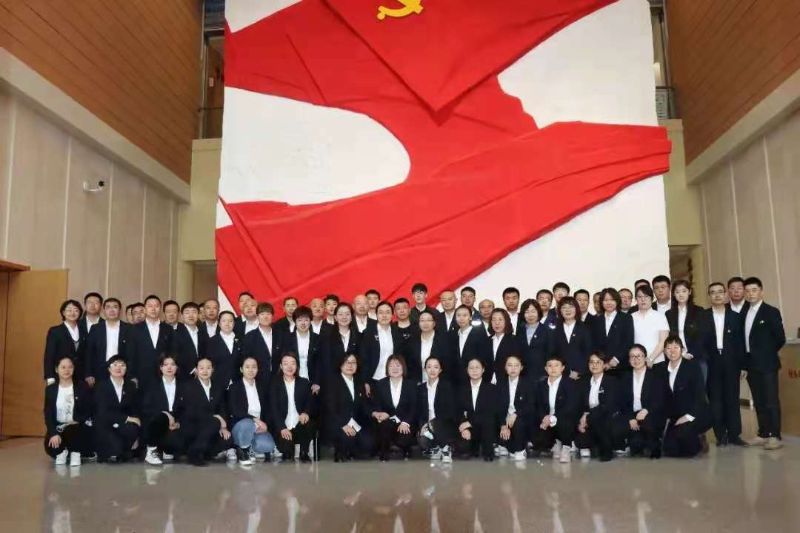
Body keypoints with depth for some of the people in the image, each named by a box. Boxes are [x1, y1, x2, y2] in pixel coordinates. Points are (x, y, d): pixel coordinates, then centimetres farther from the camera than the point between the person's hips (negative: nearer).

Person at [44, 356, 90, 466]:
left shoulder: (82, 386, 0)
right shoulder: (50, 389, 5)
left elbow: (88, 411, 0)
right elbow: (48, 414, -1)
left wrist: (76, 421, -19)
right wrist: (53, 433, -17)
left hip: (77, 427, -2)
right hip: (57, 427, 2)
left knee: (71, 430, -37)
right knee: (50, 447, -26)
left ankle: (75, 454, -4)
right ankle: (61, 452, 13)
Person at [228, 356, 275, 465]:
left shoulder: (263, 385, 11)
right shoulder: (234, 387, -1)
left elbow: (268, 409, 10)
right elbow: (235, 411, -13)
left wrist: (265, 424, -9)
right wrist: (255, 419, -23)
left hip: (259, 427, 3)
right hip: (239, 426, -3)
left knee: (268, 446, -28)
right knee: (248, 424, -39)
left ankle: (248, 448, 6)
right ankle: (242, 451, -9)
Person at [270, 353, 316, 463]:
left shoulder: (305, 383, 12)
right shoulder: (274, 384, 6)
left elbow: (311, 402, 2)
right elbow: (274, 408, -3)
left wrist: (306, 412, -23)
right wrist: (282, 428, -18)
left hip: (300, 424, 1)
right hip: (282, 427, -1)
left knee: (310, 424, -32)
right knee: (286, 447, -28)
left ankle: (304, 453, -4)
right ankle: (288, 453, 13)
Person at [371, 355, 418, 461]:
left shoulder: (411, 385, 2)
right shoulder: (380, 384, 4)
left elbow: (413, 407, -3)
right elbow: (376, 405, 1)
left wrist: (405, 422, -19)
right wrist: (377, 413, -25)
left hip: (405, 422, 0)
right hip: (387, 421, 1)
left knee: (403, 439, -27)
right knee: (384, 425, -33)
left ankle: (406, 450, 13)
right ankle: (383, 452, -6)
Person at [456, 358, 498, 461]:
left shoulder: (492, 388, -4)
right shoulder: (463, 390, 6)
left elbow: (491, 413, -14)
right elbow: (459, 412, 2)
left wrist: (470, 423, -20)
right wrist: (464, 428, -18)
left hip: (487, 427, -2)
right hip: (469, 427, 2)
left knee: (487, 421, -36)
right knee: (461, 448, -24)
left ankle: (487, 452, -13)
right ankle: (475, 447, 11)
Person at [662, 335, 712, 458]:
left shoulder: (692, 366, -9)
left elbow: (700, 393, -15)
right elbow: (666, 397, 10)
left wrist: (689, 416, -23)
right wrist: (668, 418, -2)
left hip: (697, 415, -5)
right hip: (676, 417, 5)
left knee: (683, 431, -35)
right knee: (670, 450, -11)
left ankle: (698, 443, 1)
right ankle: (693, 441, 19)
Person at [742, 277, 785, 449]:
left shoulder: (771, 312, -7)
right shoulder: (743, 312, 10)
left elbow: (780, 338, -8)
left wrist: (767, 353, 0)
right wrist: (745, 360, 7)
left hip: (766, 364, -6)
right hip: (751, 364, 6)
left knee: (771, 400, -2)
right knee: (758, 402, 10)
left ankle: (775, 436, 2)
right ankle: (763, 434, 16)